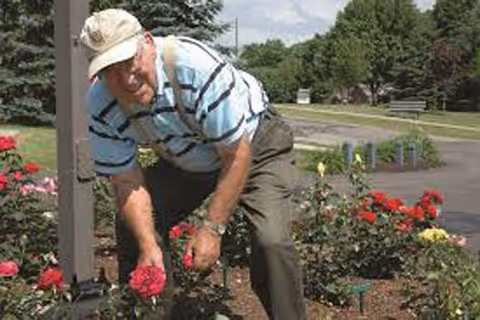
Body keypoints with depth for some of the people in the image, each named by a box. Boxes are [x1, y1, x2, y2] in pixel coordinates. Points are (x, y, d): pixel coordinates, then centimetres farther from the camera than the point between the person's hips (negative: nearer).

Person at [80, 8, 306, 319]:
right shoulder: (101, 106, -20)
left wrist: (212, 229, -26)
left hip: (255, 143, -5)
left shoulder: (196, 66, -36)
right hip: (184, 162, 5)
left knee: (271, 241, -25)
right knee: (132, 228, -5)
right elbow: (127, 183, -13)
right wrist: (148, 245, -26)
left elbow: (237, 155, -29)